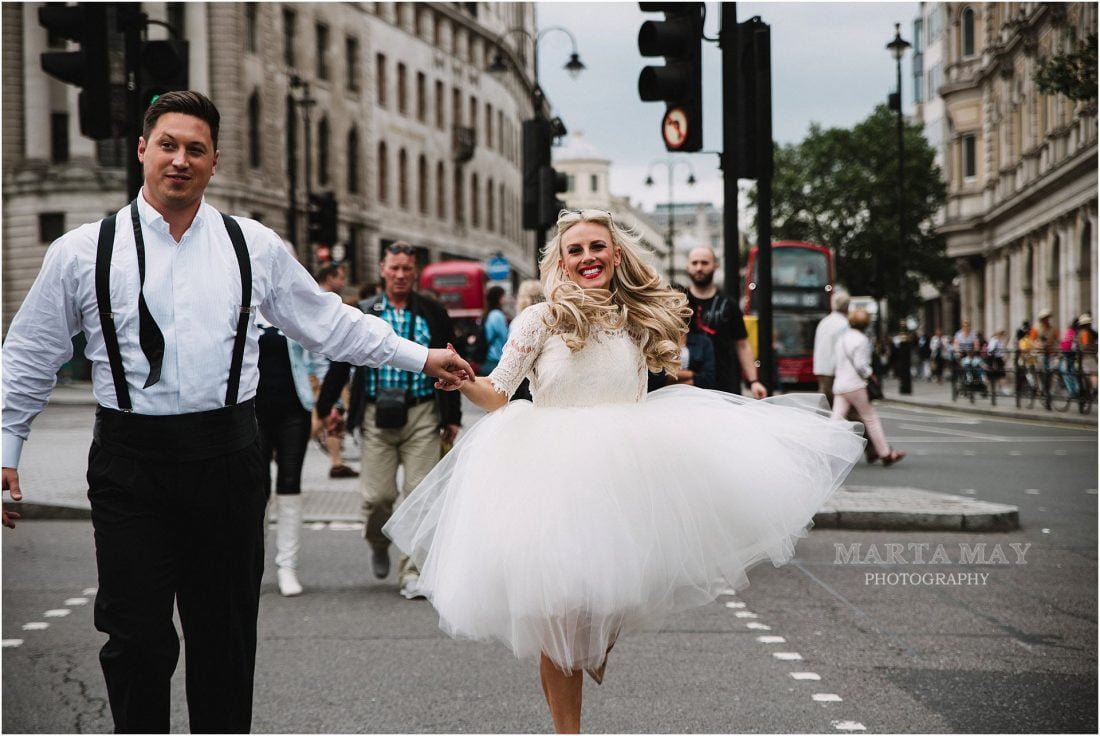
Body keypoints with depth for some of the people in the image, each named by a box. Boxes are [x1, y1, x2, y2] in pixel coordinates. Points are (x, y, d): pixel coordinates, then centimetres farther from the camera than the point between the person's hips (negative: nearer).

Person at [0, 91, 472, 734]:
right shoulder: (83, 252, 2)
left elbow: (328, 323, 16)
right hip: (130, 461, -2)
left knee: (226, 633, 9)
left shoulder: (255, 246, 7)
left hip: (227, 457, 2)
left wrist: (421, 357, 17)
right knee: (137, 638, -2)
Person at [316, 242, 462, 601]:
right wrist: (323, 409, 7)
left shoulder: (433, 313, 7)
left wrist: (452, 417, 8)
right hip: (377, 415, 0)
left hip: (423, 415, 0)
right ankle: (379, 544, 29)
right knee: (378, 495, -3)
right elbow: (339, 365, 10)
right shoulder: (363, 314, 7)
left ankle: (411, 571, 5)